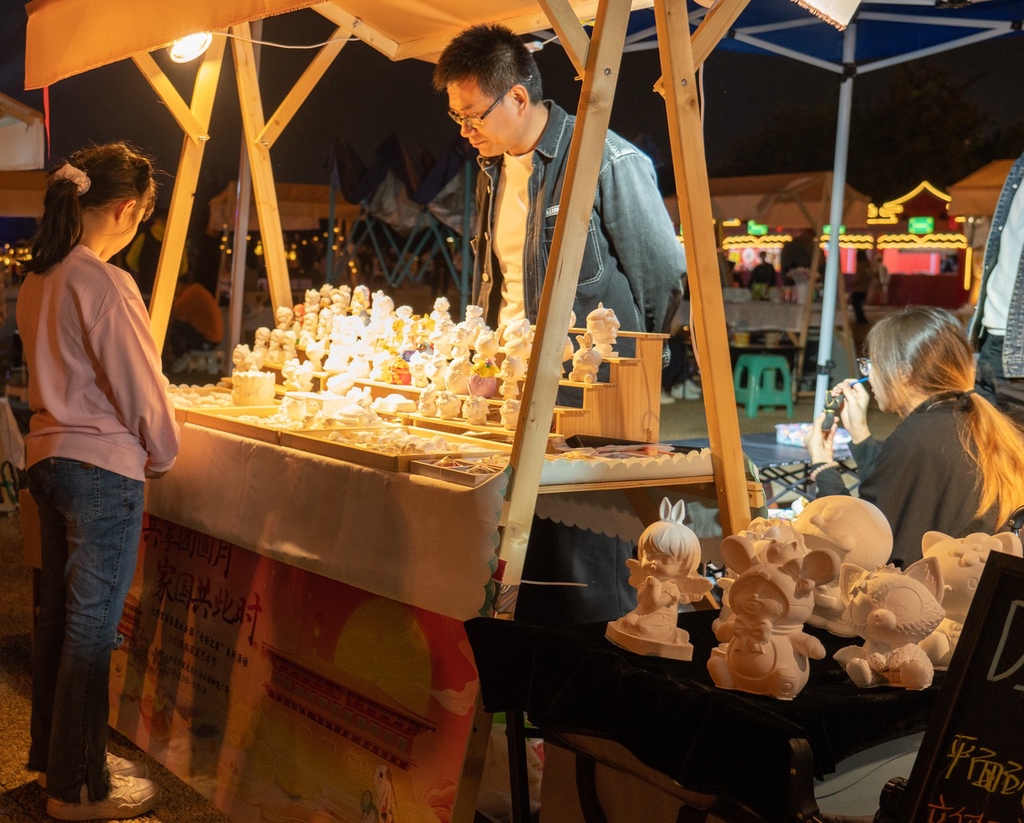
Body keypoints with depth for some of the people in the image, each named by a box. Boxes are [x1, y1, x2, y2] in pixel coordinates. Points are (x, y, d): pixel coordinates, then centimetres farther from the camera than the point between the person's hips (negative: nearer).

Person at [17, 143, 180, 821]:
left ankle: (54, 754, 33)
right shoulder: (106, 283, -18)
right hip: (102, 466, -9)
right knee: (92, 628, 1)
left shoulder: (38, 280, 9)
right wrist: (162, 454, 3)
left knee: (58, 615, 18)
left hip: (48, 456, 9)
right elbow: (140, 389, -15)